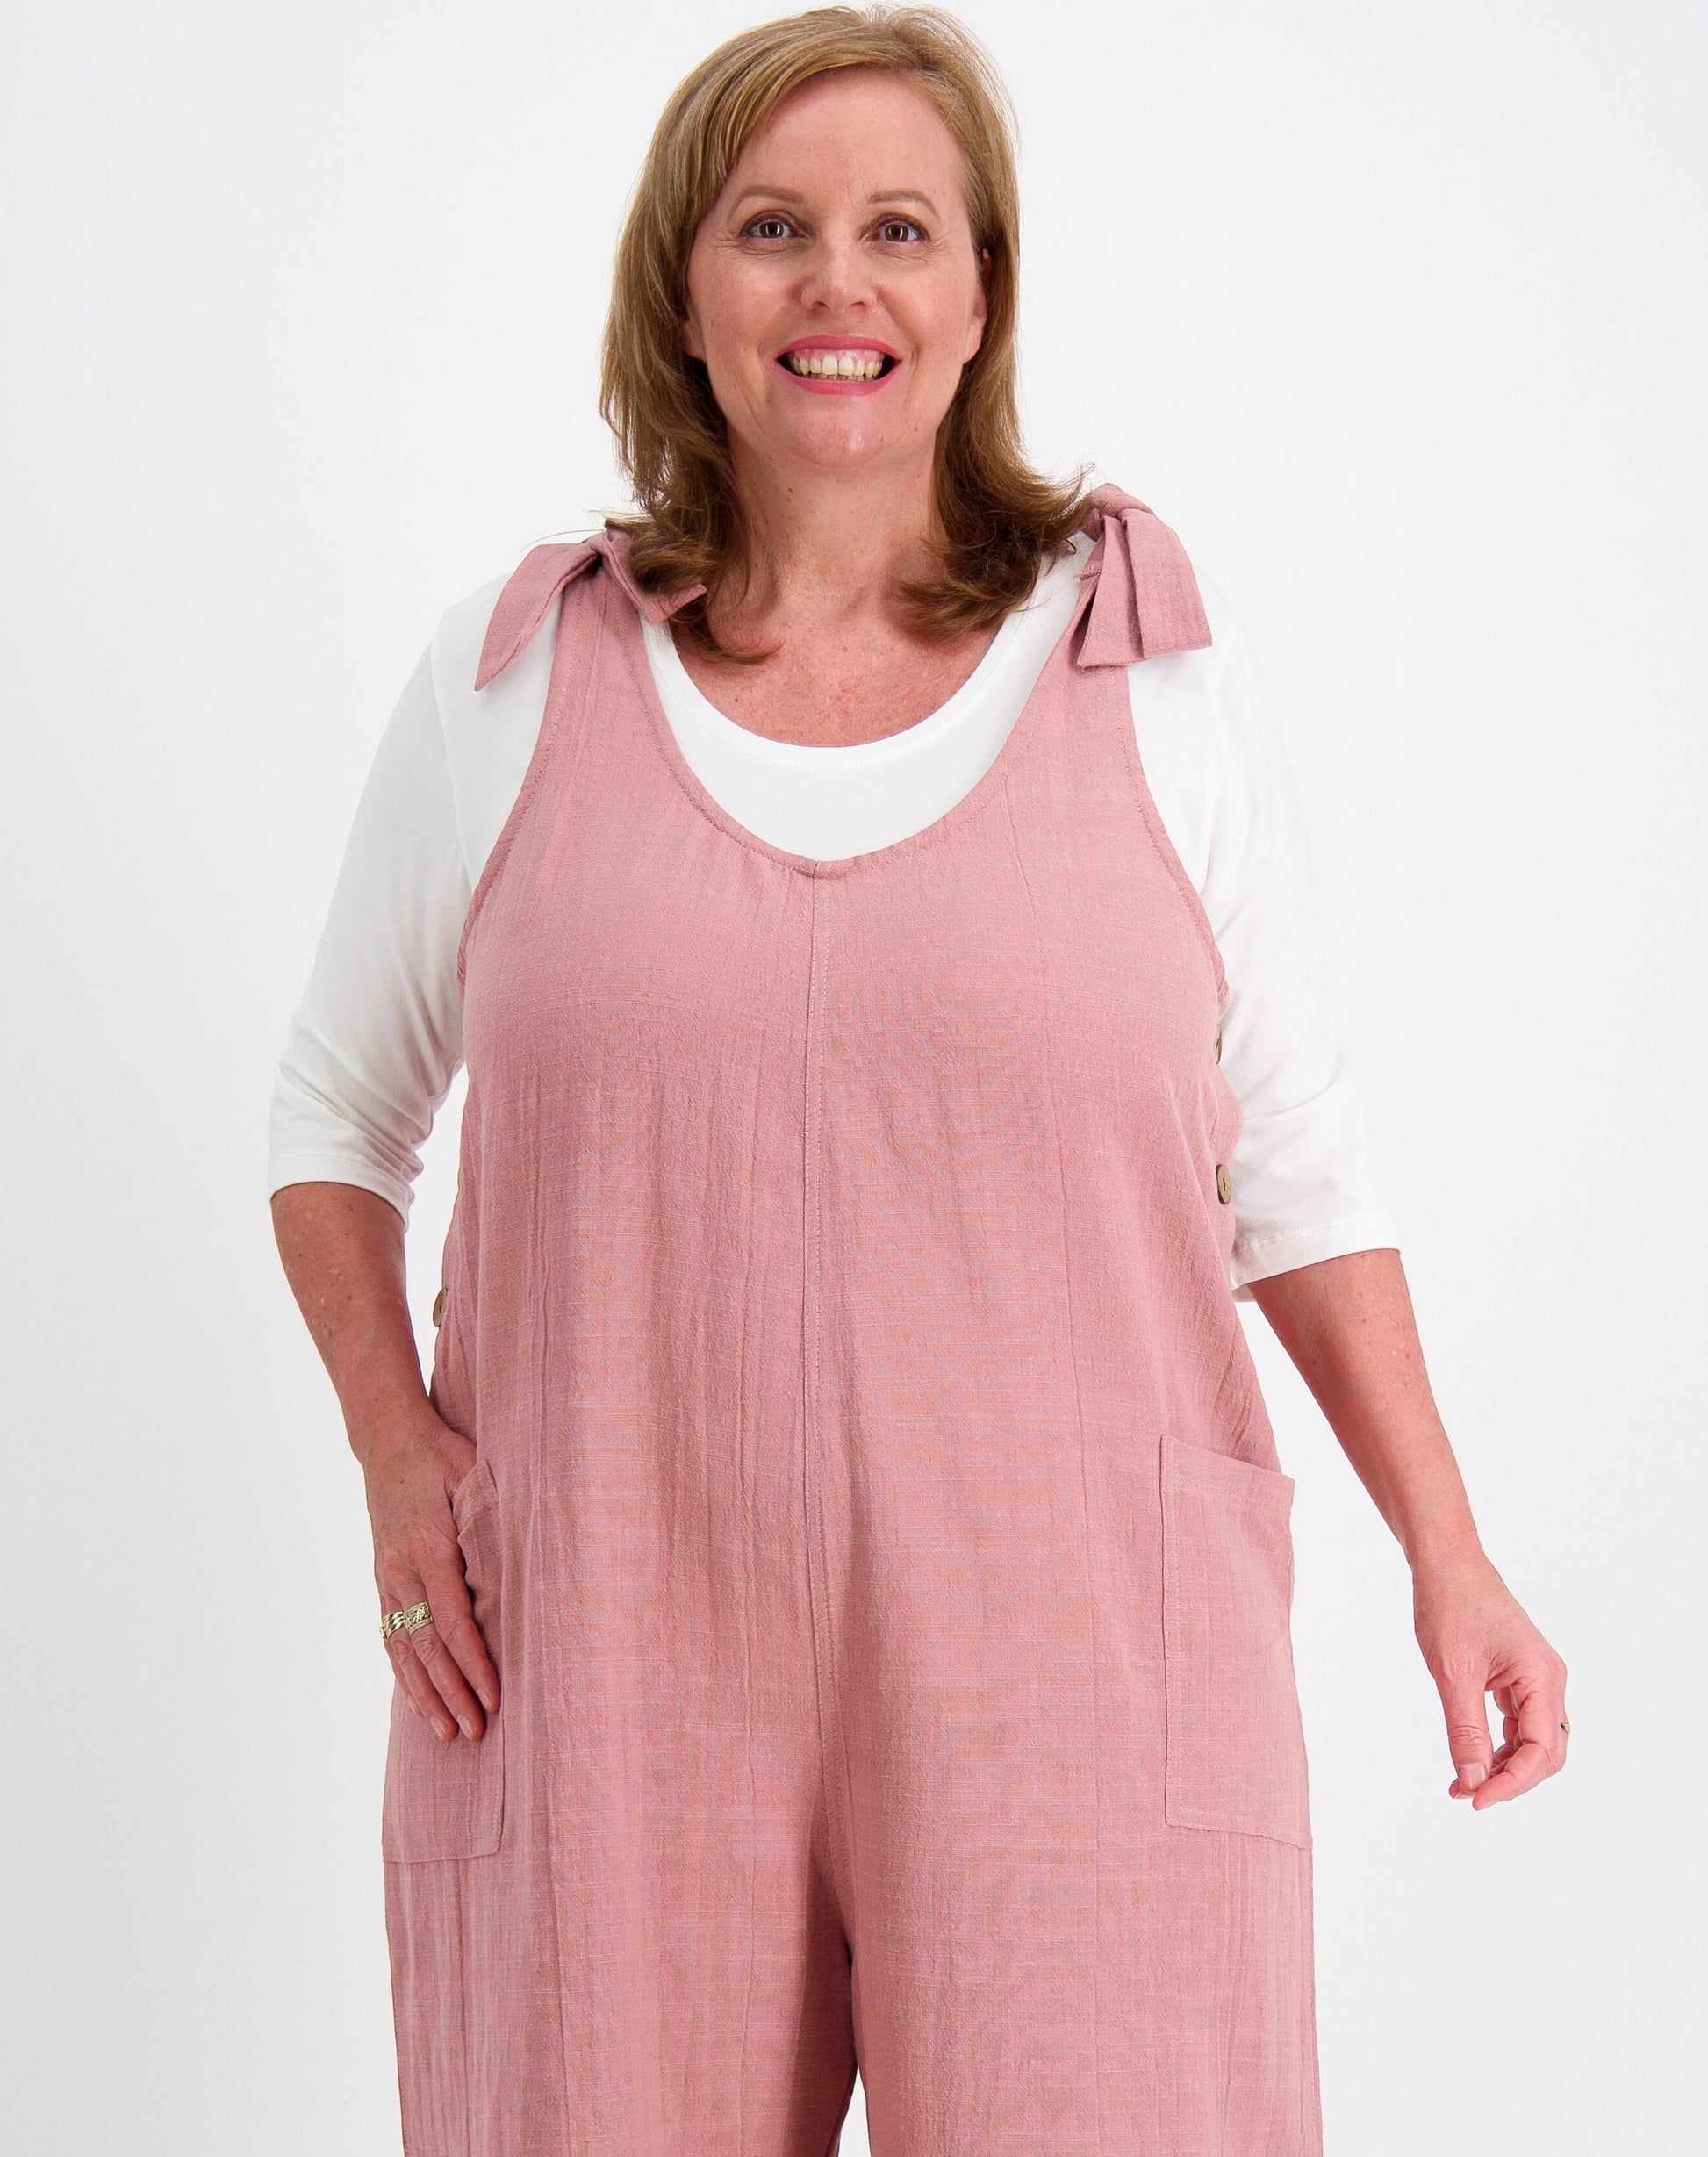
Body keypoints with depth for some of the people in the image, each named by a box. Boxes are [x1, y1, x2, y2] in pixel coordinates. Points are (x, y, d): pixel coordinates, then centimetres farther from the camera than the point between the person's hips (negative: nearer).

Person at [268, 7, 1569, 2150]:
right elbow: (335, 1115, 15)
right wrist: (393, 1443, 1)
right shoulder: (512, 680, 5)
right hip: (606, 1669, 1)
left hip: (1067, 1656, 0)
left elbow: (1290, 1163, 10)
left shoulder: (1158, 669, 4)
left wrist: (1447, 1556, 6)